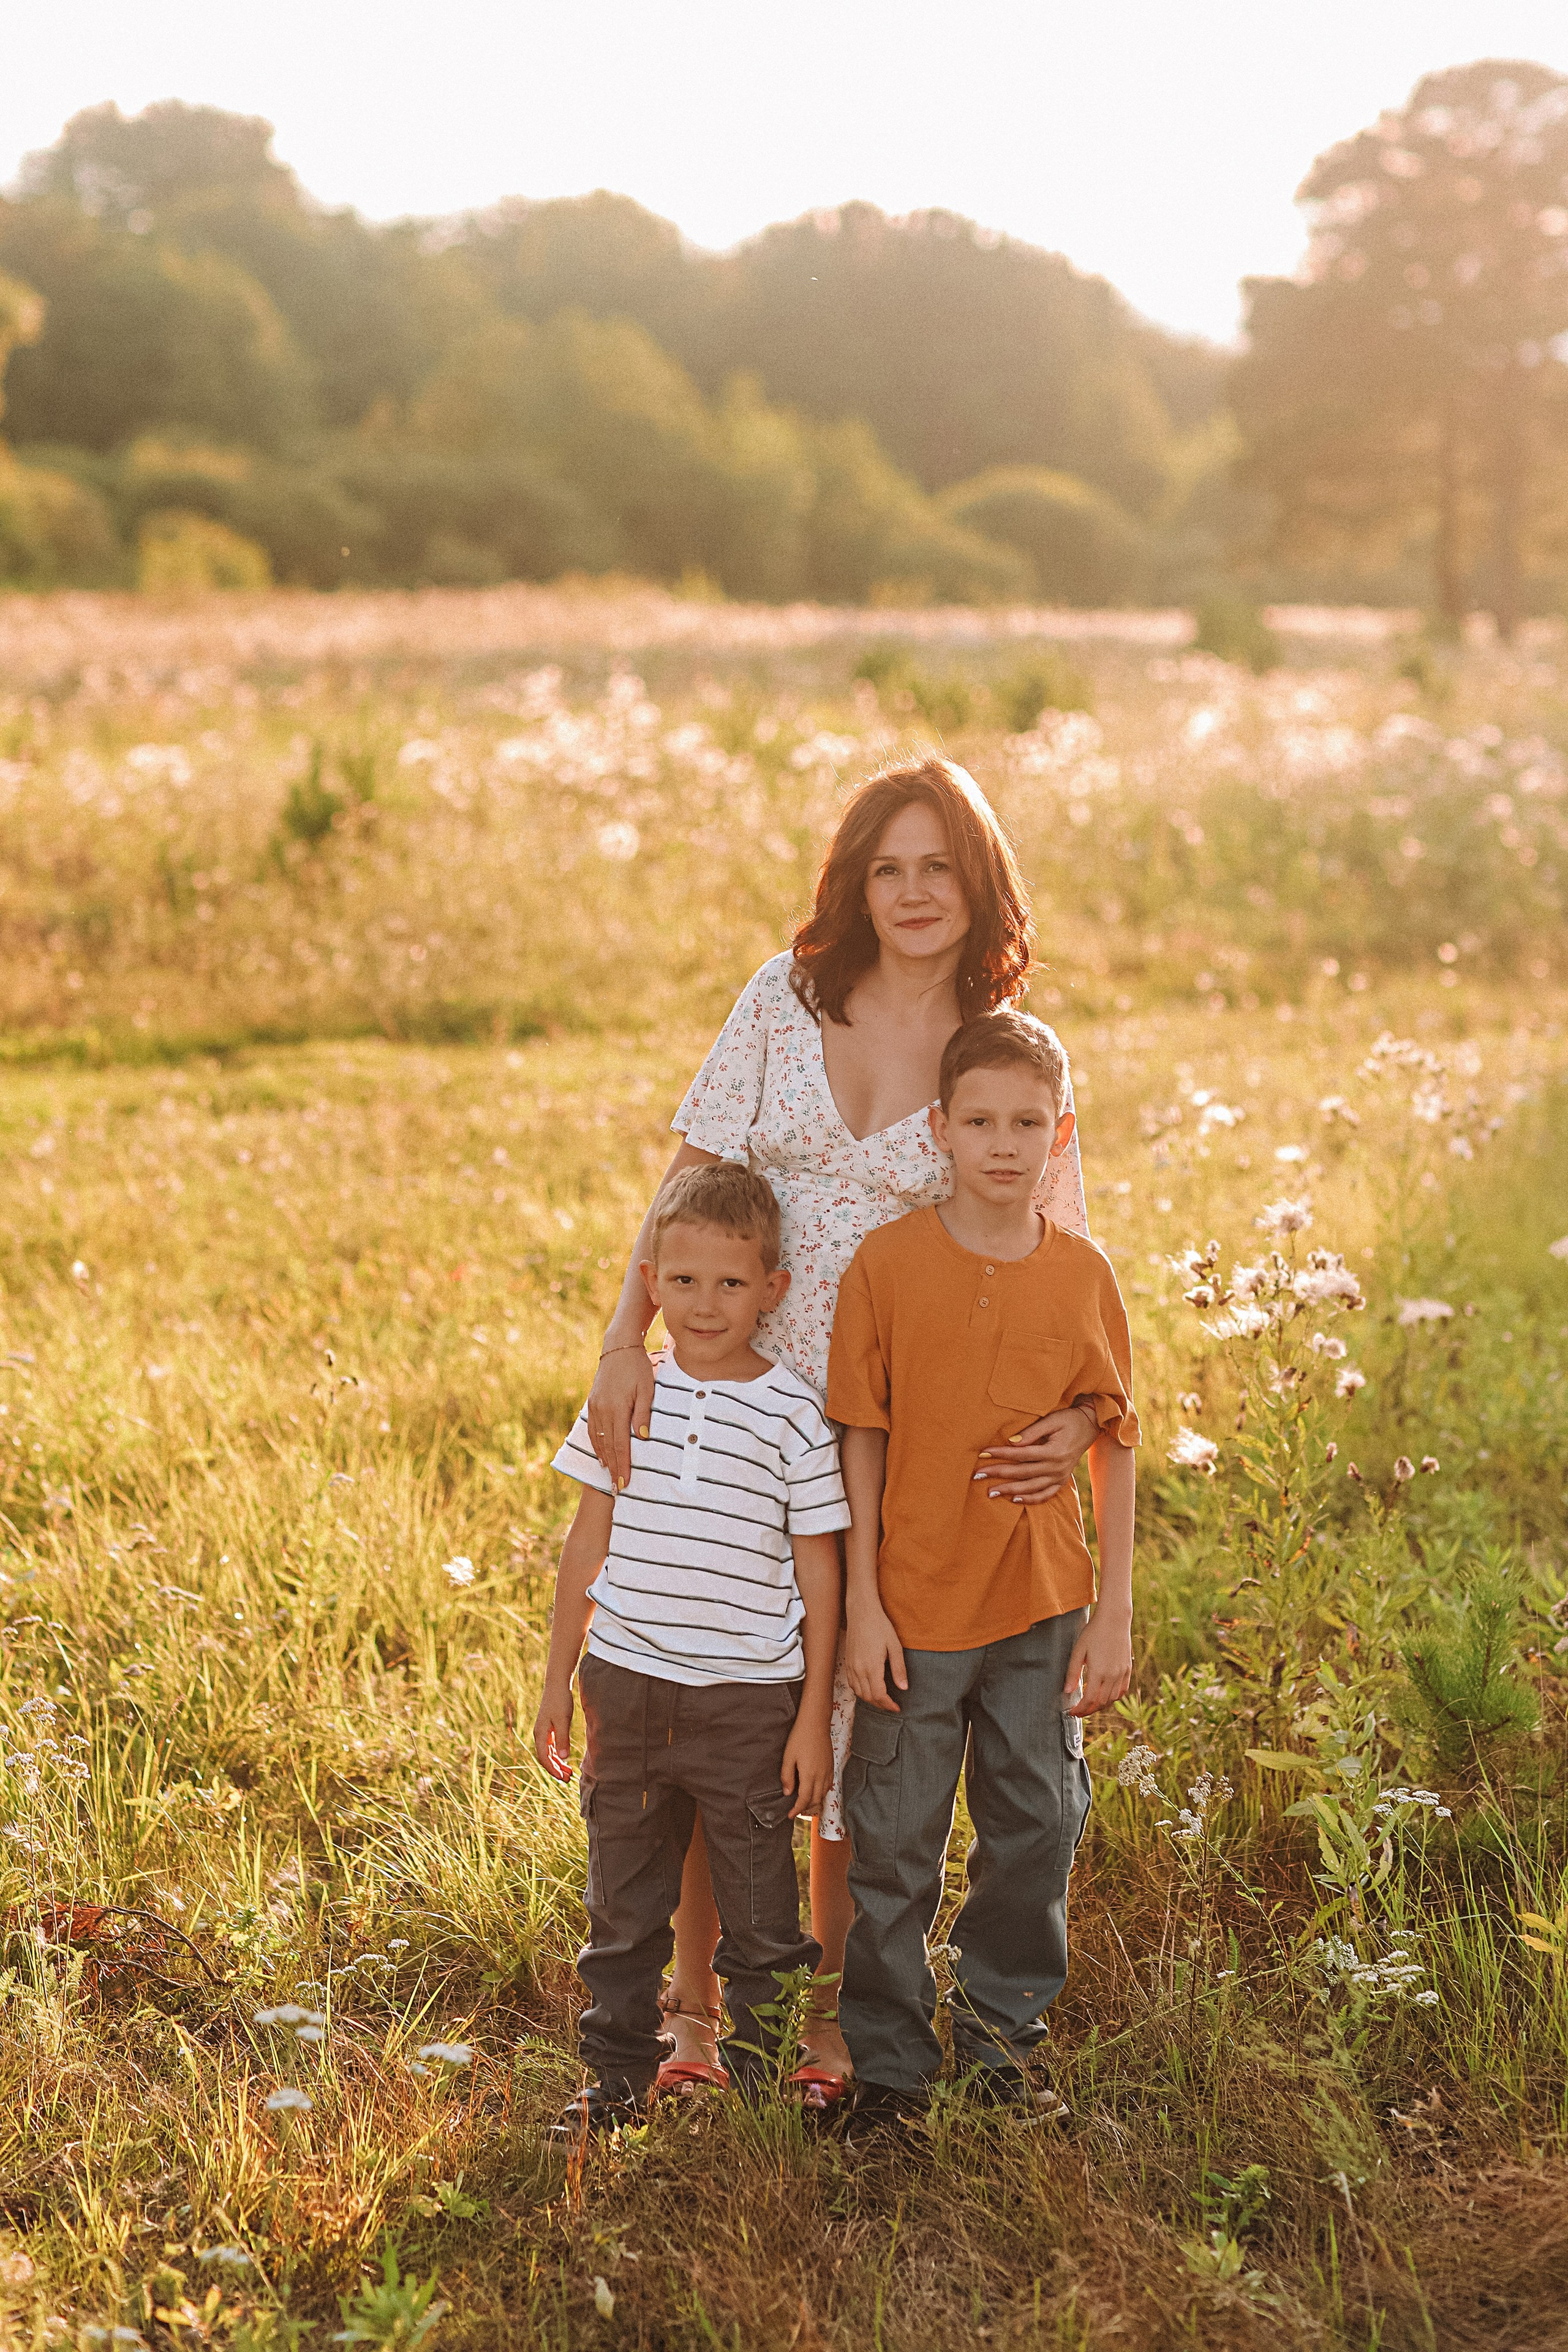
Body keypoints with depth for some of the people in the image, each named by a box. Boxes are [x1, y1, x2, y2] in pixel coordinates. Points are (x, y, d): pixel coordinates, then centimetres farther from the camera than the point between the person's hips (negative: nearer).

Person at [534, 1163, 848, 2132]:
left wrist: (814, 1718, -4)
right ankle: (622, 2071, 29)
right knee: (623, 1899, 14)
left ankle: (759, 2070, 24)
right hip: (627, 1686, 3)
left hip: (748, 1697, -3)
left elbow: (819, 1575, -3)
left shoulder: (793, 1413, -7)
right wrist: (559, 1679, 10)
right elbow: (590, 1540, 9)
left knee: (759, 1905, 7)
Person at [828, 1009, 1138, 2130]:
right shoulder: (887, 1263, -9)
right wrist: (862, 1605, -8)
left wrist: (1115, 1612, -1)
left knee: (1037, 1828, 14)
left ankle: (1002, 2026, 34)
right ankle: (890, 2058, 25)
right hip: (914, 1607, -2)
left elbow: (1116, 1446, 1)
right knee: (894, 1848, 8)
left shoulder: (1083, 1274, -4)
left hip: (1042, 1609, 2)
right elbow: (862, 1441, -6)